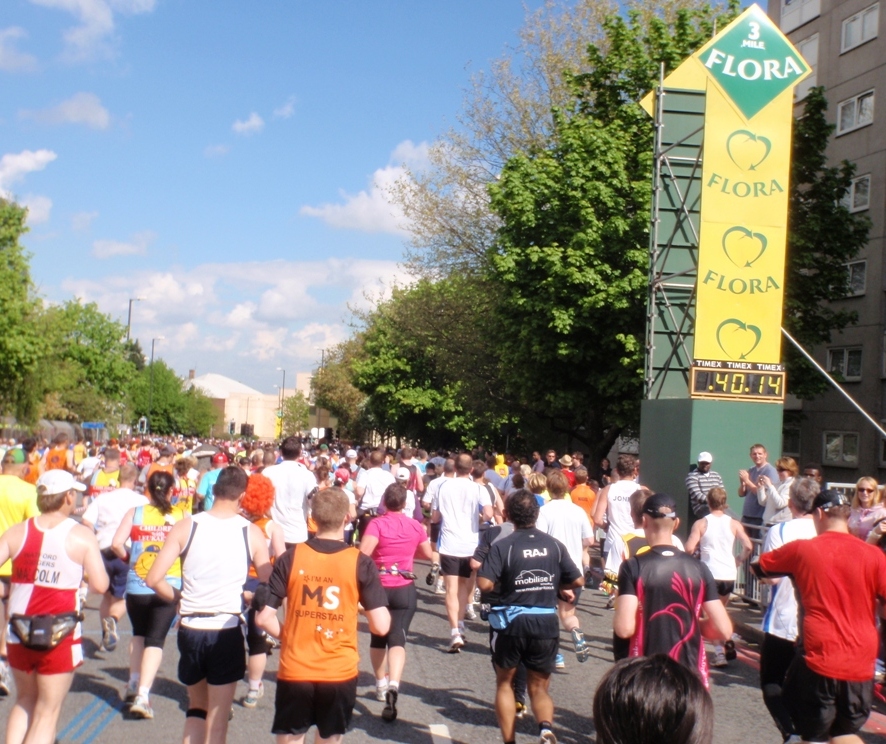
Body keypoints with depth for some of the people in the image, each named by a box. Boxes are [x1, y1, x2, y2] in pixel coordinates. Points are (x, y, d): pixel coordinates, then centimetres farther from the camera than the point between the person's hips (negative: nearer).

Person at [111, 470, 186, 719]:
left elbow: (116, 544, -10)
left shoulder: (135, 512, 0)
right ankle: (143, 694, -9)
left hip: (136, 585, 2)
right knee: (156, 639, 2)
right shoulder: (182, 515, -2)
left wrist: (128, 559, 9)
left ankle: (133, 684, 25)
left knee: (138, 634, 24)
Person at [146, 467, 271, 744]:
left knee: (196, 708, 24)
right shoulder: (251, 533, -5)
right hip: (227, 631, -2)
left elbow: (153, 579, -7)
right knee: (217, 720, 11)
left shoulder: (186, 527, -3)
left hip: (190, 629, 2)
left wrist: (179, 597, 10)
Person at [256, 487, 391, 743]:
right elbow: (381, 627, -9)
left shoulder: (290, 558, -6)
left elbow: (264, 618, -6)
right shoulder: (361, 563, -8)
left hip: (294, 671, 0)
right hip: (341, 672, 0)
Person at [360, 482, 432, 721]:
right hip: (405, 589, 1)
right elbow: (428, 554, 15)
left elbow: (363, 553, -23)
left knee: (378, 637, 20)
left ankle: (381, 685, 31)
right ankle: (393, 685, -30)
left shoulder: (377, 524, -10)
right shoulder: (416, 526, 1)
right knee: (398, 639, -7)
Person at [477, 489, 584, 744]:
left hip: (512, 621, -2)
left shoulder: (502, 546, -10)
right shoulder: (554, 545, 0)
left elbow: (484, 584, -17)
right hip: (546, 623, 2)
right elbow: (578, 581, 3)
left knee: (505, 682, 20)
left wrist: (503, 582, 4)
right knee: (539, 687, 15)